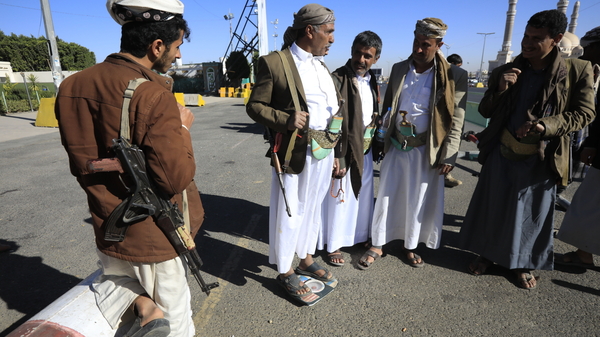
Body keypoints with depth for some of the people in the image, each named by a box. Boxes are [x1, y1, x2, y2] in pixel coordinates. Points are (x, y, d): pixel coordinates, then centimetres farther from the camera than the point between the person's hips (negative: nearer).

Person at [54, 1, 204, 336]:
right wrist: (182, 128, -12)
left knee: (112, 280, 34)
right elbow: (176, 178, -26)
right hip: (155, 237, -5)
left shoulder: (74, 86, -2)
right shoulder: (154, 95, -25)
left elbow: (81, 164, 5)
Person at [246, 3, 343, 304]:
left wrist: (337, 153, 14)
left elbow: (335, 110, 16)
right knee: (290, 213, 5)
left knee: (313, 209, 18)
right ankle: (285, 272, 25)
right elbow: (254, 106, -7)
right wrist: (284, 120, -24)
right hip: (295, 154, -7)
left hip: (324, 153, 7)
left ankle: (306, 260, 37)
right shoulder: (275, 62, -7)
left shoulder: (322, 65, 14)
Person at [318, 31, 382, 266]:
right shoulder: (337, 79, -14)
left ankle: (361, 236, 38)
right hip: (344, 148, -7)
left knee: (363, 195, 19)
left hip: (366, 149, 7)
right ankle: (334, 245, 21)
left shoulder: (372, 81, 10)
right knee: (341, 198, 4)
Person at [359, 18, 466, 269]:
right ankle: (377, 246, 25)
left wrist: (448, 156, -9)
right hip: (395, 146, 3)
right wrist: (381, 139, 5)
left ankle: (410, 247, 31)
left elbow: (456, 121, -5)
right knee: (386, 196, 9)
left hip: (425, 150, -2)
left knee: (418, 201, 10)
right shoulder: (399, 70, 4)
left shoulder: (452, 77, -6)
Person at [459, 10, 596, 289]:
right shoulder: (504, 72, -1)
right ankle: (487, 254, 33)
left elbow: (584, 113, -3)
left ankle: (523, 265, 34)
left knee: (533, 214, 12)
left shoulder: (577, 71, -6)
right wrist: (500, 89, -16)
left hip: (541, 160, -1)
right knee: (491, 207, 12)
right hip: (501, 154, 2)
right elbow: (485, 111, 3)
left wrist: (547, 125, -20)